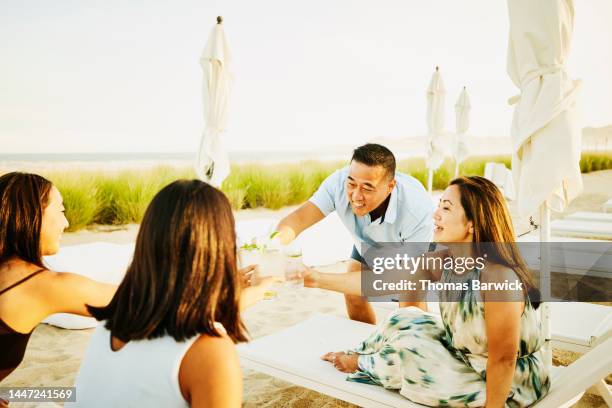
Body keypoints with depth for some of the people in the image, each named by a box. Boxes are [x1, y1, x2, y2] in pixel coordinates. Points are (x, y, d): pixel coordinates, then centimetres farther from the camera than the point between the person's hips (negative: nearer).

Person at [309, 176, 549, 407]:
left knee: (409, 350, -14)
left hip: (508, 385, -7)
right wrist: (321, 280, -2)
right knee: (404, 319, -1)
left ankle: (363, 364, 16)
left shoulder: (498, 276, -34)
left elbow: (503, 359, -28)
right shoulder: (444, 261, -10)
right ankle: (361, 355, 22)